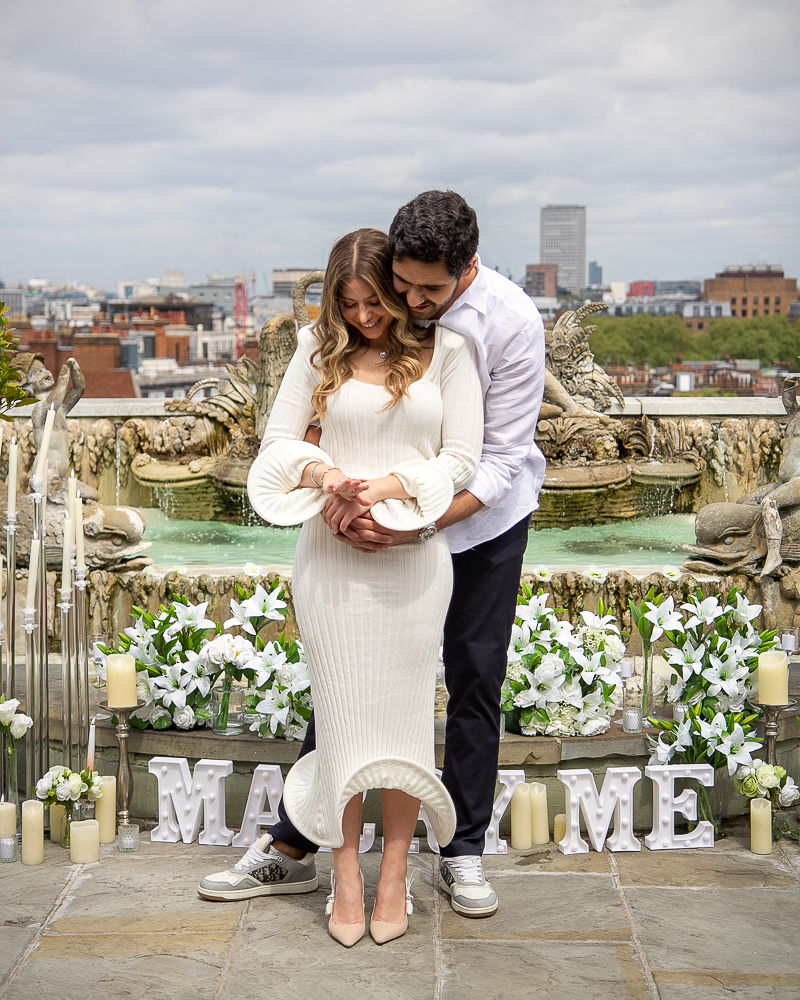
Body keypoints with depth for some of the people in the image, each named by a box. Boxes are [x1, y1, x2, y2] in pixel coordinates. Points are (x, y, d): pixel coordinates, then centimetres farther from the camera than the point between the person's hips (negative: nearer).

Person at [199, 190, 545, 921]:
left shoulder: (513, 323, -24)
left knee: (476, 682, 5)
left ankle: (464, 853, 19)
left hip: (484, 514, -1)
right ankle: (293, 844, 14)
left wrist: (415, 529, -33)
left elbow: (500, 460, -22)